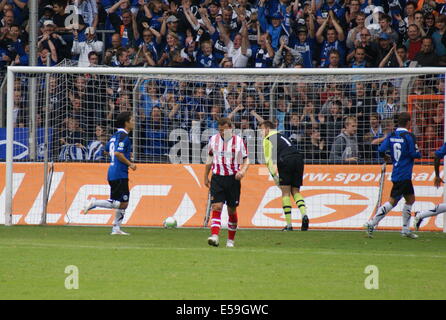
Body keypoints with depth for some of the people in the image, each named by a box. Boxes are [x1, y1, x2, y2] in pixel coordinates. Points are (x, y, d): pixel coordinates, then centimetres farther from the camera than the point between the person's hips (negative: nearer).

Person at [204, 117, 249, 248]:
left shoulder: (239, 141, -2)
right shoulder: (213, 140, 6)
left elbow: (246, 159, 3)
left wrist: (243, 170, -17)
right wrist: (206, 177, 22)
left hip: (233, 178, -1)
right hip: (217, 177, 1)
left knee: (232, 210, 6)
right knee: (216, 207, -14)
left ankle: (231, 240, 19)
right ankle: (214, 236, -26)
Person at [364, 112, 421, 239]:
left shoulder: (391, 136, 5)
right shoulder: (409, 136, -13)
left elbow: (381, 150, -3)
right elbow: (415, 154, -15)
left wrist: (386, 157, 18)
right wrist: (418, 153, 8)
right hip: (404, 175, -8)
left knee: (411, 198, 16)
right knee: (392, 201, -6)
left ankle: (405, 230, 17)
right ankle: (371, 224, -11)